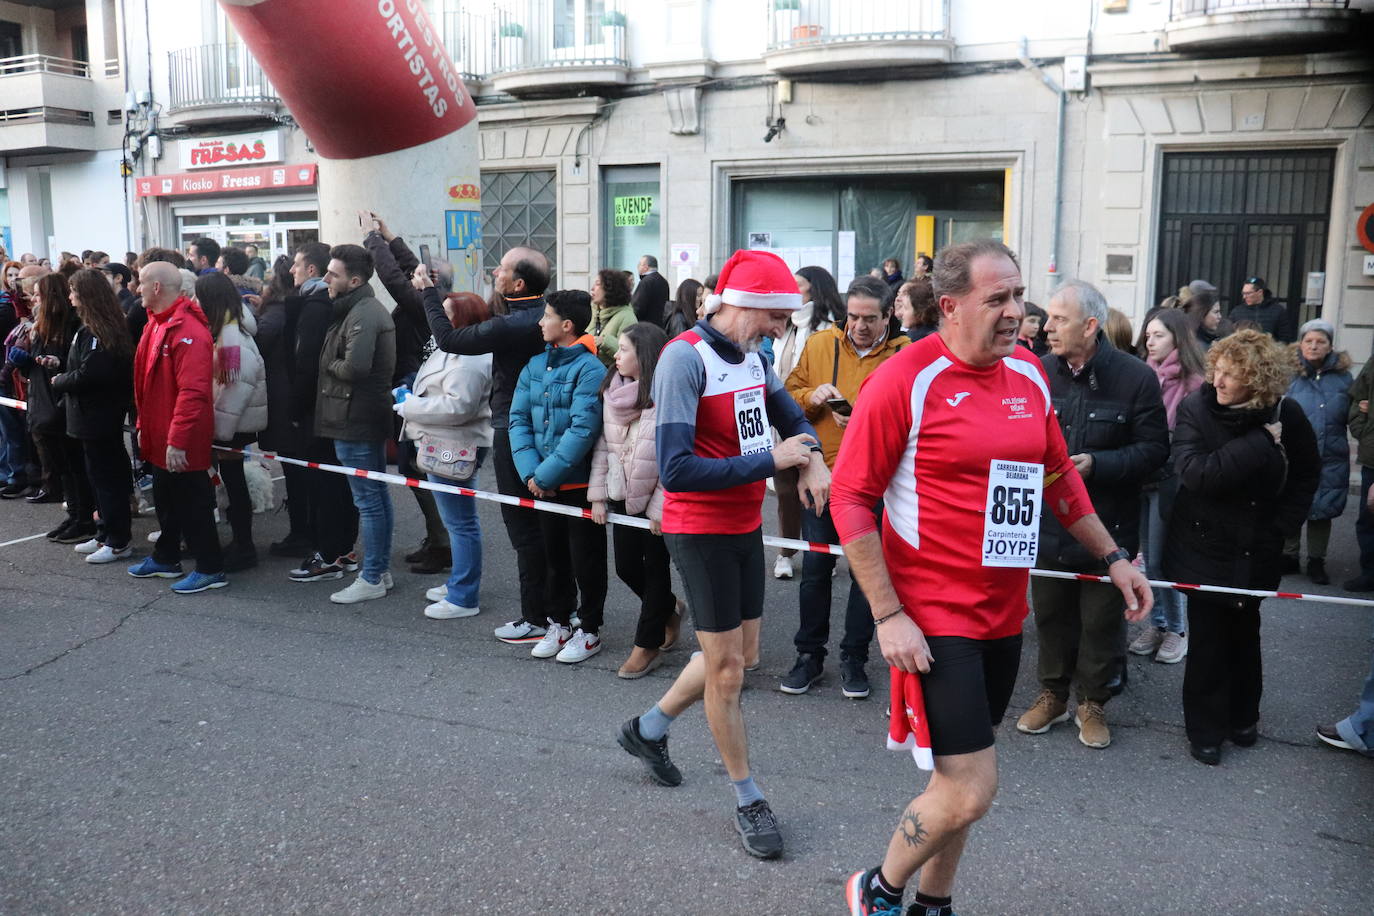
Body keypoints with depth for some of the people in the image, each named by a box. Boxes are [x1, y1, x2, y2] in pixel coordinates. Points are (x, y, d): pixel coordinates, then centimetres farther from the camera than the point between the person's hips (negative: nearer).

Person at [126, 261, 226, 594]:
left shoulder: (188, 331, -22)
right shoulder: (157, 324, 10)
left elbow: (192, 392, -28)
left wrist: (177, 441, -28)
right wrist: (144, 426, 17)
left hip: (180, 444, -10)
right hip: (159, 437, 10)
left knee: (192, 504, 0)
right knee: (165, 501, 21)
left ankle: (211, 569, 11)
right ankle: (165, 558, 36)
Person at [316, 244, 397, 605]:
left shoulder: (361, 315, -17)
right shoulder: (371, 308, 15)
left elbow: (355, 367, -28)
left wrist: (328, 363, -10)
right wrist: (334, 363, 6)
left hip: (355, 420, -11)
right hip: (372, 415, 11)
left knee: (368, 500, -4)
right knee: (378, 494, 14)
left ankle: (371, 579, 3)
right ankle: (382, 570, 24)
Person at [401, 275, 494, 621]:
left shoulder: (469, 361, -22)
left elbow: (457, 406, -30)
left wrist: (410, 404, -19)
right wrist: (427, 288, 33)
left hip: (454, 449, -12)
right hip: (443, 446, 12)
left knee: (460, 521, -5)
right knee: (457, 520, 20)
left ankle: (463, 598, 2)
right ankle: (459, 582, 33)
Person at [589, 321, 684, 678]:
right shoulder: (611, 392, 2)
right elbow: (602, 447, 5)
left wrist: (659, 508, -16)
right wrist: (597, 495, 2)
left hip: (656, 501, -6)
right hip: (622, 497, 6)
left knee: (654, 569, 7)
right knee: (625, 567, 12)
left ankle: (647, 645, 20)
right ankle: (669, 609, 38)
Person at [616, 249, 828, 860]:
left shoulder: (751, 356, 4)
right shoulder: (685, 358, -21)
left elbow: (789, 416, 19)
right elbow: (676, 470, -27)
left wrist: (812, 458, -4)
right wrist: (770, 460, -24)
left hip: (745, 526, 8)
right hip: (699, 530, -8)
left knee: (740, 656, 17)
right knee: (726, 667, 3)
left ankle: (648, 730, 39)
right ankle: (748, 802, 21)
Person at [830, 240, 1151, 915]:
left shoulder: (1029, 375, 6)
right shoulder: (904, 381, -14)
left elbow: (1058, 476, 21)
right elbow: (850, 498, -14)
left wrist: (1113, 556, 20)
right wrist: (888, 615, -17)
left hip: (1003, 614, 7)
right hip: (931, 617, -7)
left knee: (961, 781, 17)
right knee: (970, 789, -7)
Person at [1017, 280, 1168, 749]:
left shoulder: (1135, 377, -10)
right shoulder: (1038, 371, -2)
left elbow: (1154, 448, -9)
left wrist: (1096, 464, -20)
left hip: (1107, 528, -2)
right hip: (1046, 522, 3)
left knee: (1101, 620, 10)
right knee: (1050, 613, 15)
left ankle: (1093, 703, 29)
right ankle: (1053, 695, 34)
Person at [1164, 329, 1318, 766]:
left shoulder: (1285, 415, -8)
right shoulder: (1195, 409, -15)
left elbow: (1307, 475, 7)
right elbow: (1194, 472, -29)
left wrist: (1282, 525, -3)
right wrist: (1260, 443, -30)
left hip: (1255, 551, 3)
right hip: (1205, 546, -2)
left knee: (1244, 633, 18)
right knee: (1207, 639, 0)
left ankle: (1242, 716, 36)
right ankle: (1205, 730, 14)